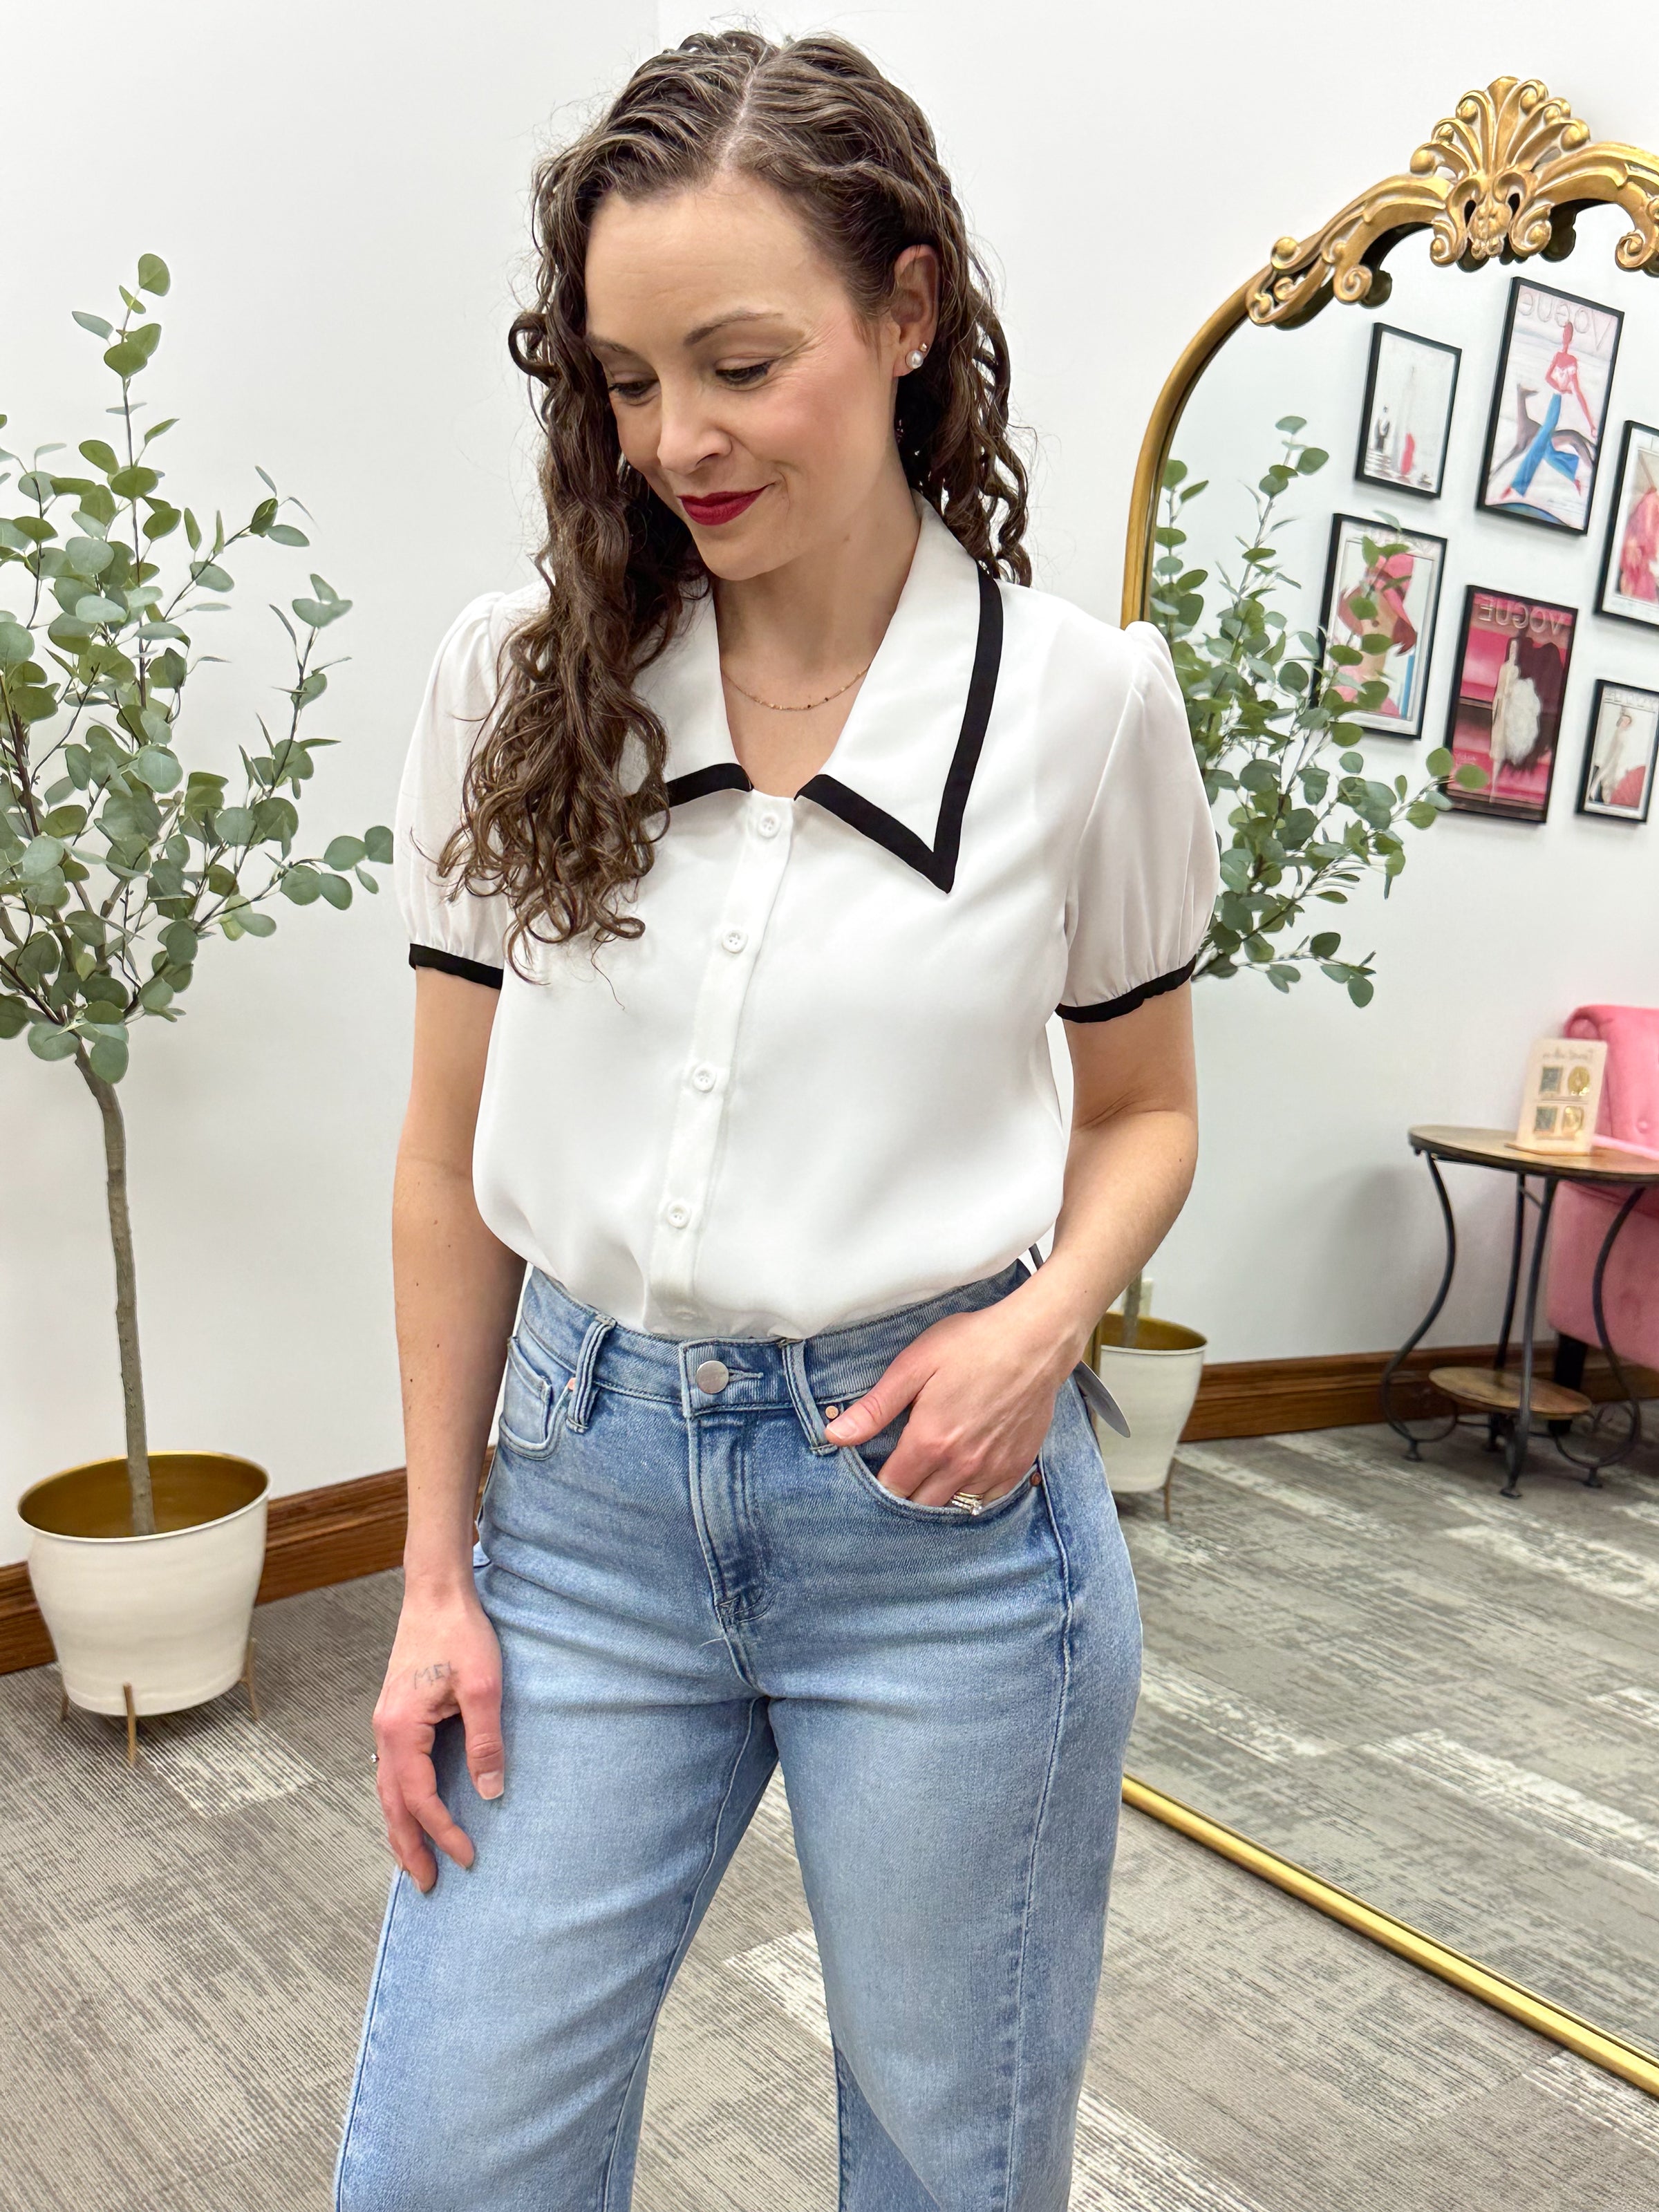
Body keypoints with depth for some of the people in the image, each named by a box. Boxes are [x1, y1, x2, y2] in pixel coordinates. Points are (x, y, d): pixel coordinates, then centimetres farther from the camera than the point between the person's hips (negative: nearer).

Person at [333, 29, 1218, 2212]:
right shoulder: (515, 678, -3)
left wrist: (1048, 1318, -15)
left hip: (937, 1498, -1)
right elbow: (454, 1159, 2)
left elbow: (1145, 1106, 6)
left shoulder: (1081, 694, -6)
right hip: (585, 1485, 2)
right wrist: (435, 1574, 4)